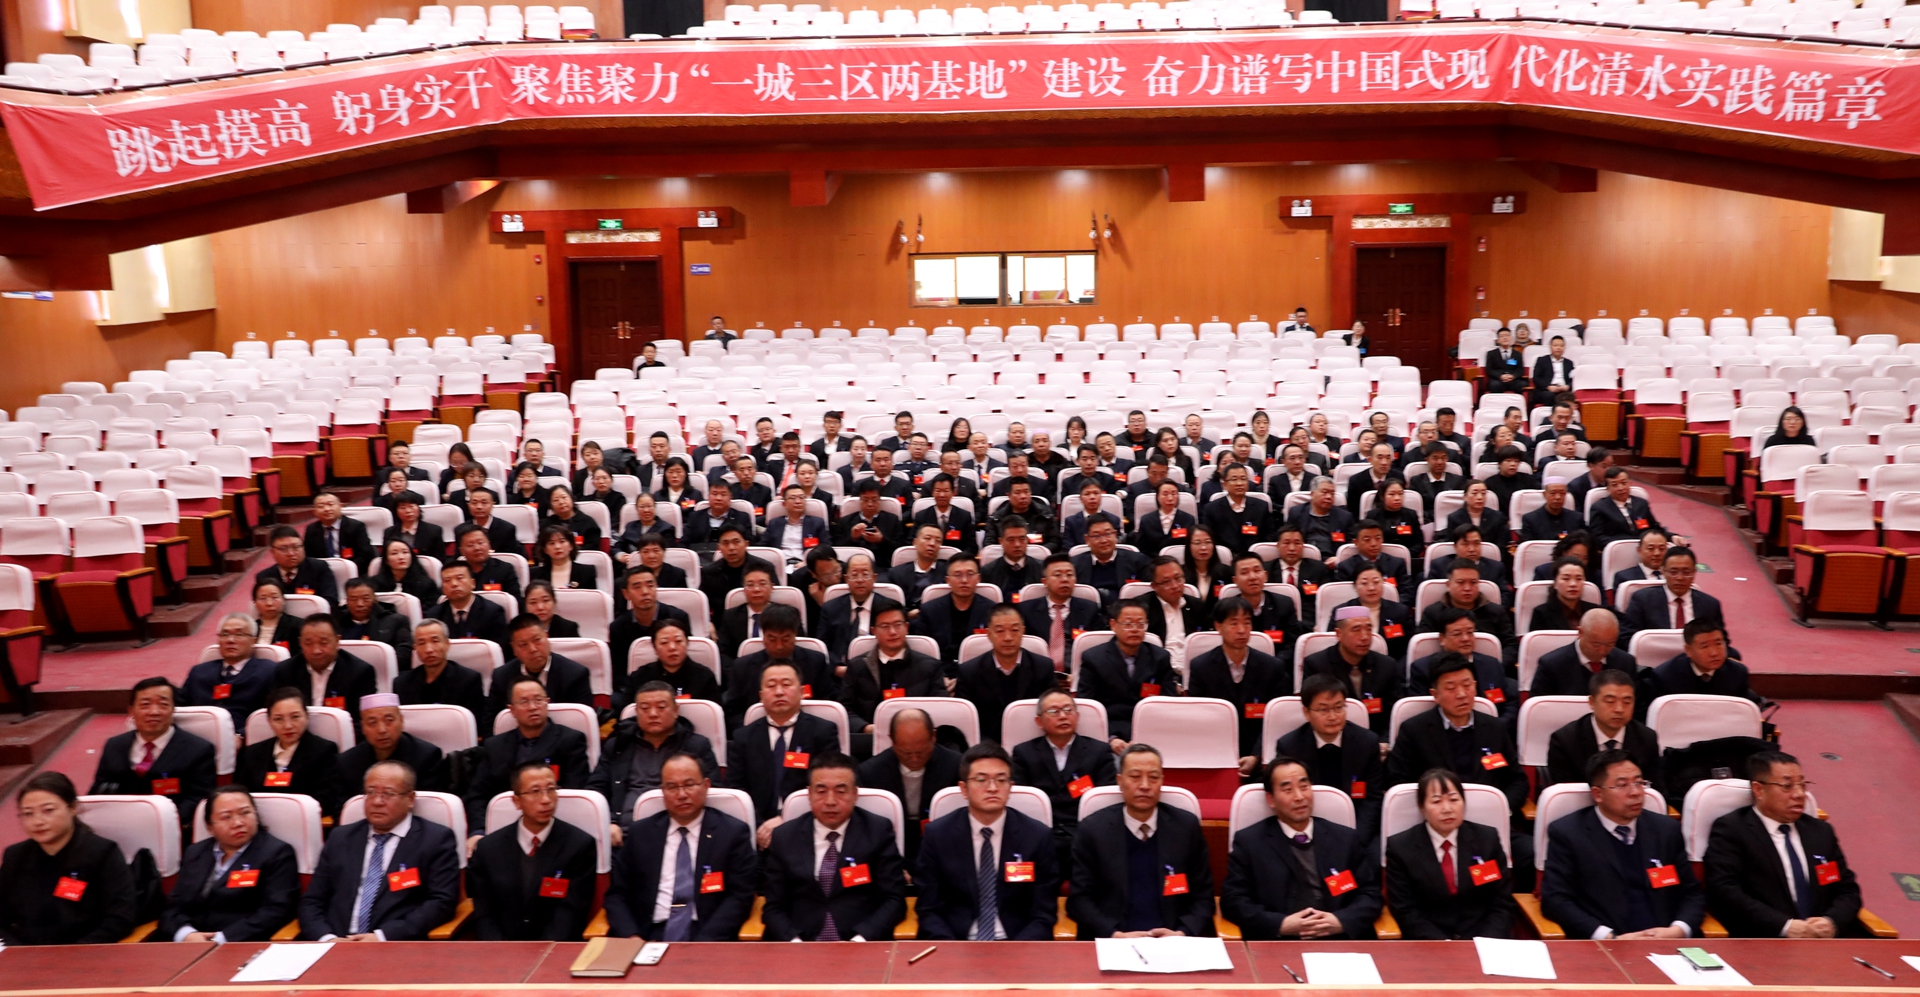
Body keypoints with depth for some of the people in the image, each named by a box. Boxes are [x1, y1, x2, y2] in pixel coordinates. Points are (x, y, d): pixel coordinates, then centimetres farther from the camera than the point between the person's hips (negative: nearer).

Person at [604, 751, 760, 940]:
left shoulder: (733, 832, 4)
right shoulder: (639, 833, 12)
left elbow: (739, 896, -2)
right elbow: (617, 893, 12)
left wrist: (702, 945, -15)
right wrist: (631, 938, -7)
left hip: (709, 942, -2)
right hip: (647, 938, 3)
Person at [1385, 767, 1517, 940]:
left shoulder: (1487, 839, 6)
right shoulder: (1400, 847, 0)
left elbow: (1503, 904, 5)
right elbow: (1405, 911, -3)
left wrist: (1484, 945, -11)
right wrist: (1442, 945, -17)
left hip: (1482, 942, 2)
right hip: (1428, 946, -2)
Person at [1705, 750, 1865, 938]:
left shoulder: (1820, 831, 19)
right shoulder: (1730, 830, -1)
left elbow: (1848, 890, 17)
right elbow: (1724, 892, -11)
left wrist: (1832, 922, -4)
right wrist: (1785, 926, -18)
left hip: (1827, 938, 5)